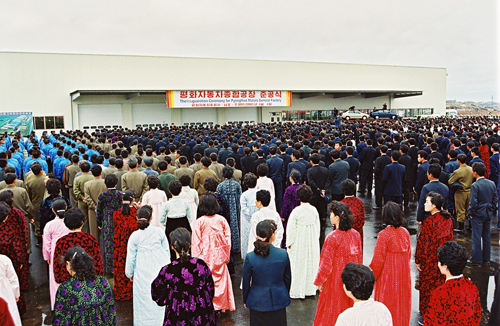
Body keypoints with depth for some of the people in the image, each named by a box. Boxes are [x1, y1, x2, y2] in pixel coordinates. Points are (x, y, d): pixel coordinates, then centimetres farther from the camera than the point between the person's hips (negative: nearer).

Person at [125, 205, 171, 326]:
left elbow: (131, 257, -1)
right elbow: (167, 250, 6)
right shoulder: (159, 231, -4)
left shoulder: (134, 236, -8)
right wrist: (167, 265, 23)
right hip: (161, 269, 2)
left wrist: (130, 274, 14)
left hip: (143, 272, -2)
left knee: (144, 300, 9)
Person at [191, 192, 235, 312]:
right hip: (219, 257, 2)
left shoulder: (199, 222, -14)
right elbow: (228, 239, -1)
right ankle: (220, 305, 25)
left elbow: (196, 243, -9)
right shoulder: (222, 220, -7)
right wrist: (227, 256, 11)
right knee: (220, 280, 15)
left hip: (205, 257, -2)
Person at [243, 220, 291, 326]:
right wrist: (286, 295, 19)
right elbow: (287, 278, 1)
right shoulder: (283, 254, -14)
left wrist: (245, 300, 12)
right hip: (278, 300, 1)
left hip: (258, 302, -1)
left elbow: (246, 282, -6)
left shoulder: (250, 257, -18)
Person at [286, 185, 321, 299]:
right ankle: (310, 289, 28)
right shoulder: (314, 210, -6)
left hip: (299, 242, -4)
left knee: (298, 266, 7)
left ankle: (297, 291, 15)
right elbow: (318, 227, 4)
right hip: (312, 242, 4)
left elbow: (291, 228, -13)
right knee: (311, 264, 16)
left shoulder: (296, 211, -18)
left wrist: (289, 243, -1)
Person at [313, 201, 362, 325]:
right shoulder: (356, 235, -5)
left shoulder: (332, 238, -23)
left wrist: (319, 282, -3)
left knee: (333, 309, 12)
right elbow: (359, 258, 6)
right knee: (350, 305, 20)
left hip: (335, 279, -5)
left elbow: (326, 264, -16)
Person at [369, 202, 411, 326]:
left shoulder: (384, 235, -21)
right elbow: (409, 254, 8)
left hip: (388, 275, -6)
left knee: (388, 303, 9)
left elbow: (378, 260, -16)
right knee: (401, 300, 20)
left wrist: (373, 277, -3)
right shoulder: (405, 232, -4)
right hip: (403, 273, 6)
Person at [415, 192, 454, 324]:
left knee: (427, 287, 8)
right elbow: (450, 238, 9)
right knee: (441, 285, 19)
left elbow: (423, 243, -16)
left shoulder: (429, 221, -22)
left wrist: (418, 260, -7)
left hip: (430, 260, -6)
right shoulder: (448, 218, -2)